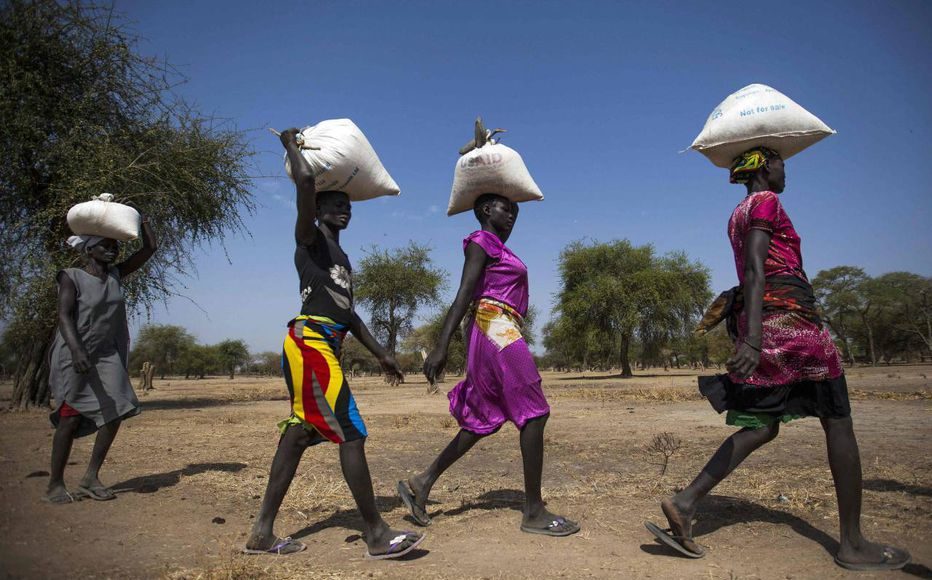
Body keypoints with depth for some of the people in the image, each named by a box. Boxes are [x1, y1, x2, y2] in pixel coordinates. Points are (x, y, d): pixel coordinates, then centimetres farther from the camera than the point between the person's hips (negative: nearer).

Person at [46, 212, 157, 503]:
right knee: (70, 417, -5)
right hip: (73, 356, -5)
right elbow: (64, 316, -20)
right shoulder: (71, 277, -9)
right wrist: (76, 349, -33)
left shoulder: (116, 274, 6)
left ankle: (90, 478, 8)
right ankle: (55, 484, 8)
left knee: (115, 413, -3)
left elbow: (150, 248, 8)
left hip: (106, 355, 6)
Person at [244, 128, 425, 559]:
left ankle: (262, 533, 17)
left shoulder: (341, 257, 25)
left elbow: (348, 313, 26)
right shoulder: (309, 240, -1)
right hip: (310, 344, -9)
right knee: (351, 434, -10)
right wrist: (291, 146, 1)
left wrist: (380, 353, 22)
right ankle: (377, 535, -3)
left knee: (298, 435, 9)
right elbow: (306, 182, -18)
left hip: (324, 348, 9)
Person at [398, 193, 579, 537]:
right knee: (534, 414, -9)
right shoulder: (481, 242, -4)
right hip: (496, 329, -10)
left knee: (483, 422, 10)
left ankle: (422, 483, 14)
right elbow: (464, 295, -16)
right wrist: (441, 347, -24)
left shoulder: (498, 248, 24)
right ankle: (534, 512, -2)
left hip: (501, 334, 10)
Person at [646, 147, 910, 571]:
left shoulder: (739, 214, 23)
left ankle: (684, 503, -7)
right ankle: (853, 545, 10)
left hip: (759, 318, 9)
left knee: (762, 426, 5)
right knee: (838, 422, 2)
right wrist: (752, 339, -29)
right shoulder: (766, 201, -5)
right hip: (787, 314, -9)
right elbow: (754, 270, -19)